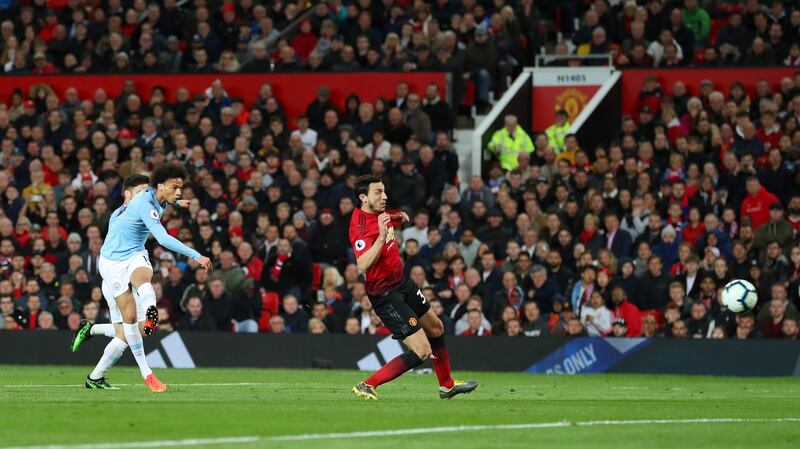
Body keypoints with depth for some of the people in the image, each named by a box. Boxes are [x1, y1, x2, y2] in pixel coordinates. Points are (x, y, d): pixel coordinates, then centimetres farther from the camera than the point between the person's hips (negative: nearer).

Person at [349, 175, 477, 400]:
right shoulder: (360, 225, -27)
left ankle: (447, 385, 44)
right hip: (386, 295, -10)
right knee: (422, 351, -14)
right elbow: (363, 265, -42)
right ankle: (366, 386, -9)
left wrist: (400, 219, 7)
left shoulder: (381, 213, 0)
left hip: (402, 282, 10)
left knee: (436, 328, 25)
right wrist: (381, 236, -48)